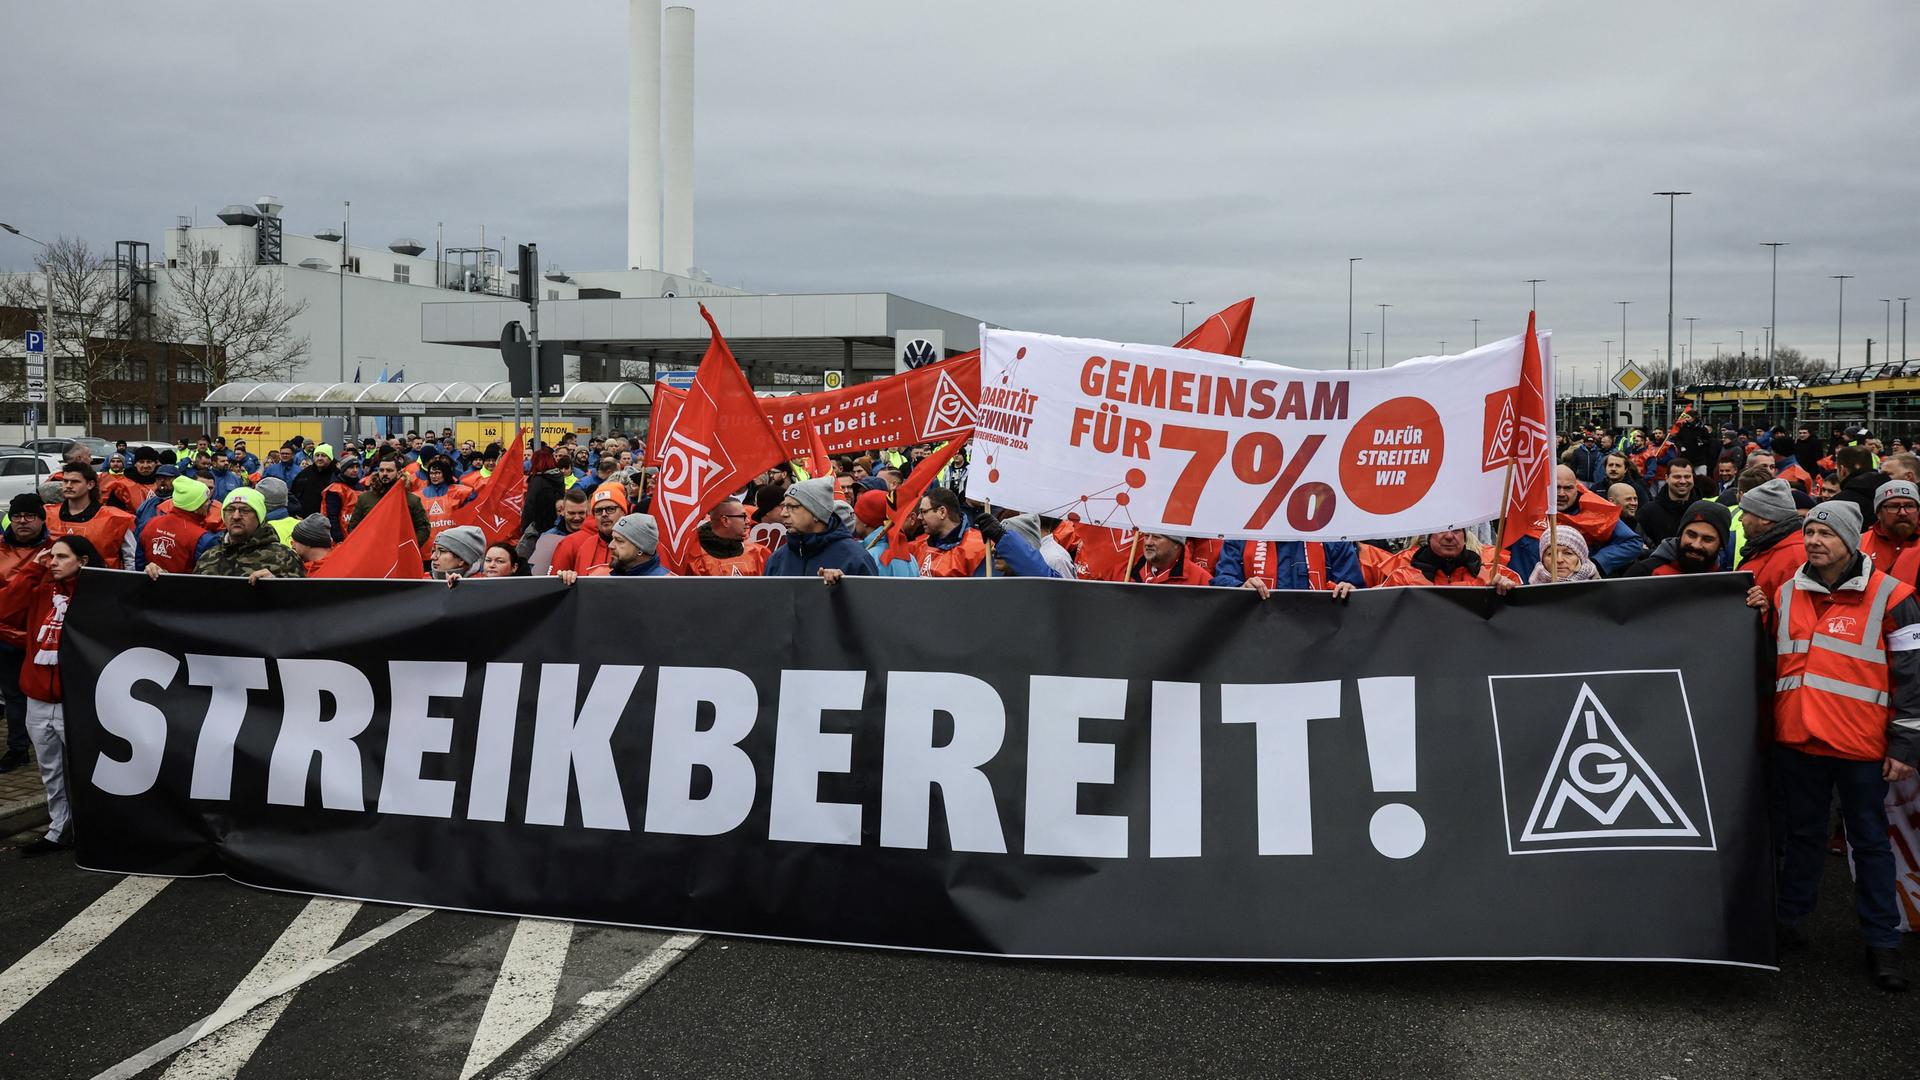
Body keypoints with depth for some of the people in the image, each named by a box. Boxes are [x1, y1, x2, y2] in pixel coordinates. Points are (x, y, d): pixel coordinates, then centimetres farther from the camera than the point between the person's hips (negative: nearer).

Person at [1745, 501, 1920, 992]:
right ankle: (1789, 922, 28)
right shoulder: (1786, 593, 7)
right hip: (1797, 740, 4)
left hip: (1861, 747, -4)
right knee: (1801, 834, 16)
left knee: (1870, 841, 7)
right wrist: (1761, 618, 2)